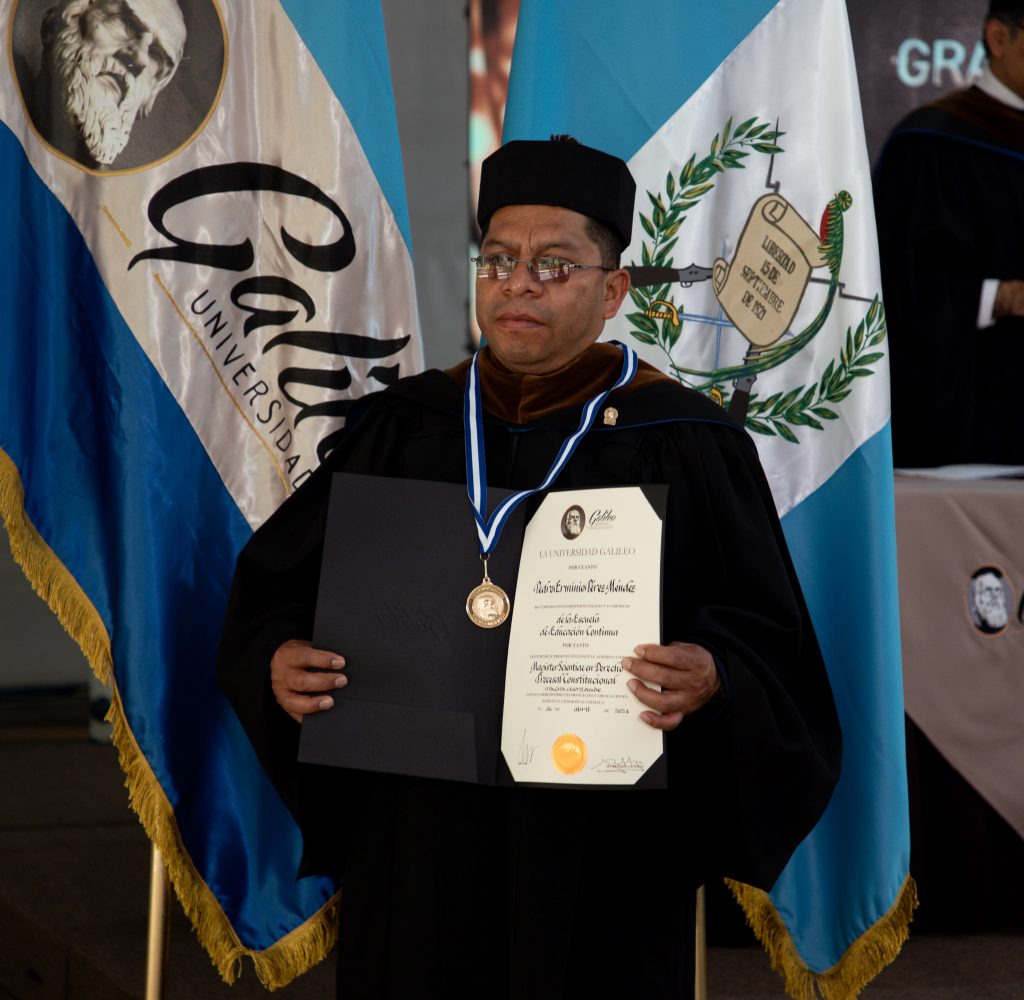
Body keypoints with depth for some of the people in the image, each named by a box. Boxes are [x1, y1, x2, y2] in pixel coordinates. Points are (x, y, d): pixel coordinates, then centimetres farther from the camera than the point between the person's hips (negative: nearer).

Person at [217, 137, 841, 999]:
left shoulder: (681, 446, -2)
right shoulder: (403, 429, 7)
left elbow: (768, 646, -5)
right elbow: (274, 584, 9)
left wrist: (711, 679, -26)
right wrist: (281, 660, -11)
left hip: (599, 855, -3)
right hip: (414, 843, 3)